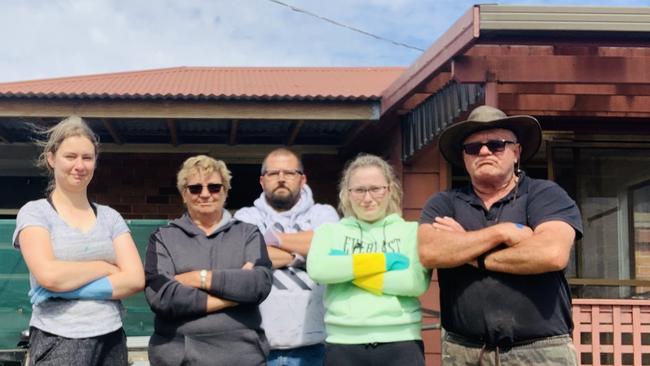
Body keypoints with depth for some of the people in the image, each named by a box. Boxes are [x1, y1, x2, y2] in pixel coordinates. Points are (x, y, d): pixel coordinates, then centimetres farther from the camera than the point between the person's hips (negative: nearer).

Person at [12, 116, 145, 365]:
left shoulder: (110, 217, 8)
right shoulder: (34, 212, -2)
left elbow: (136, 279, -4)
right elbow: (49, 275, -18)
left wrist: (69, 288, -13)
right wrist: (106, 267, -7)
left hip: (111, 341, 4)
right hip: (57, 344, -3)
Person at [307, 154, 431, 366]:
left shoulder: (411, 231, 7)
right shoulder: (331, 231, 10)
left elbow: (417, 282, -9)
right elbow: (317, 269, -9)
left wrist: (346, 271, -5)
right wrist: (386, 261, -8)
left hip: (401, 342, -1)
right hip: (343, 344, 1)